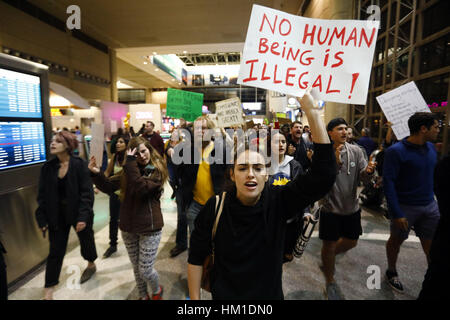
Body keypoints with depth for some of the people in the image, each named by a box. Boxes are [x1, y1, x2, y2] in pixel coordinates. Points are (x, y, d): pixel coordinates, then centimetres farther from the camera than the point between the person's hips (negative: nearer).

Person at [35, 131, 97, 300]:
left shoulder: (79, 164, -15)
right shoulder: (48, 167, -3)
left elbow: (87, 192, -16)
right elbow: (42, 195, 2)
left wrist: (83, 216, -21)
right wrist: (42, 219, 0)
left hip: (78, 213, -2)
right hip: (57, 215, 3)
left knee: (86, 241, 19)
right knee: (56, 251, 9)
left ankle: (91, 265, 49)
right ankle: (48, 291, 24)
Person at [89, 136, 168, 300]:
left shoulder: (157, 170, -12)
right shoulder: (129, 170, 4)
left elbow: (141, 188, -29)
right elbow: (109, 187, 6)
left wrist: (130, 163, -27)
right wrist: (96, 173, -9)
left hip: (149, 227, -5)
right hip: (128, 226, 5)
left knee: (145, 270, 3)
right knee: (136, 268, 19)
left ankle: (157, 291, 35)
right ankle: (143, 295, 44)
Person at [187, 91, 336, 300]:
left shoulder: (278, 200, -20)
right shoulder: (215, 207, -20)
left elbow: (324, 175, -33)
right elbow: (196, 257, -9)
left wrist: (312, 111, -40)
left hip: (270, 294, 2)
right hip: (224, 295, -1)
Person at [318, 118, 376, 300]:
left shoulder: (356, 151, -1)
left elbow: (362, 175, -2)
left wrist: (368, 171, -24)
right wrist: (335, 161, -33)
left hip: (352, 206, 5)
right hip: (330, 208, -5)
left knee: (351, 242, 19)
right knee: (329, 244, 8)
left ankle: (327, 260, 47)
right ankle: (330, 281, 32)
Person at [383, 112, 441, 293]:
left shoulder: (431, 147, 4)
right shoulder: (396, 151, -18)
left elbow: (433, 173, 16)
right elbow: (388, 182, -19)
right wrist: (396, 213, -22)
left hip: (430, 205, 6)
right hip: (405, 207, -5)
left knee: (431, 244, 12)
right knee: (396, 240, 14)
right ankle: (391, 272, 35)